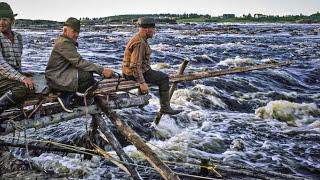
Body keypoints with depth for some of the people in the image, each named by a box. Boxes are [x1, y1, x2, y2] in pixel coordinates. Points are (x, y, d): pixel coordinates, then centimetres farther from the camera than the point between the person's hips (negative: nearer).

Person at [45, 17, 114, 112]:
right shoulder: (64, 43, -18)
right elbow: (79, 62, -27)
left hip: (60, 74, 10)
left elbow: (76, 62, 10)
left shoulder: (66, 41, 14)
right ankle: (65, 97, -11)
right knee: (88, 76, -23)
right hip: (56, 79, -10)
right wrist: (101, 70, -30)